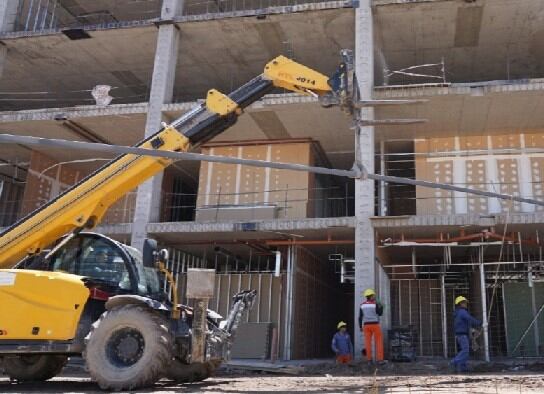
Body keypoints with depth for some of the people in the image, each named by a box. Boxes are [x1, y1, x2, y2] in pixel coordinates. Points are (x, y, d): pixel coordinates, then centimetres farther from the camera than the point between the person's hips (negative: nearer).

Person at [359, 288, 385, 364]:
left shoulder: (362, 305, 3)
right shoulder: (375, 304, -11)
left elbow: (360, 317, 3)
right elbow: (380, 314, -5)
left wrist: (360, 327, 10)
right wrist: (381, 307, 12)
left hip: (366, 325, 4)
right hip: (375, 325, -4)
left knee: (368, 342, 4)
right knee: (379, 342, 2)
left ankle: (369, 359, 1)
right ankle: (380, 359, -4)